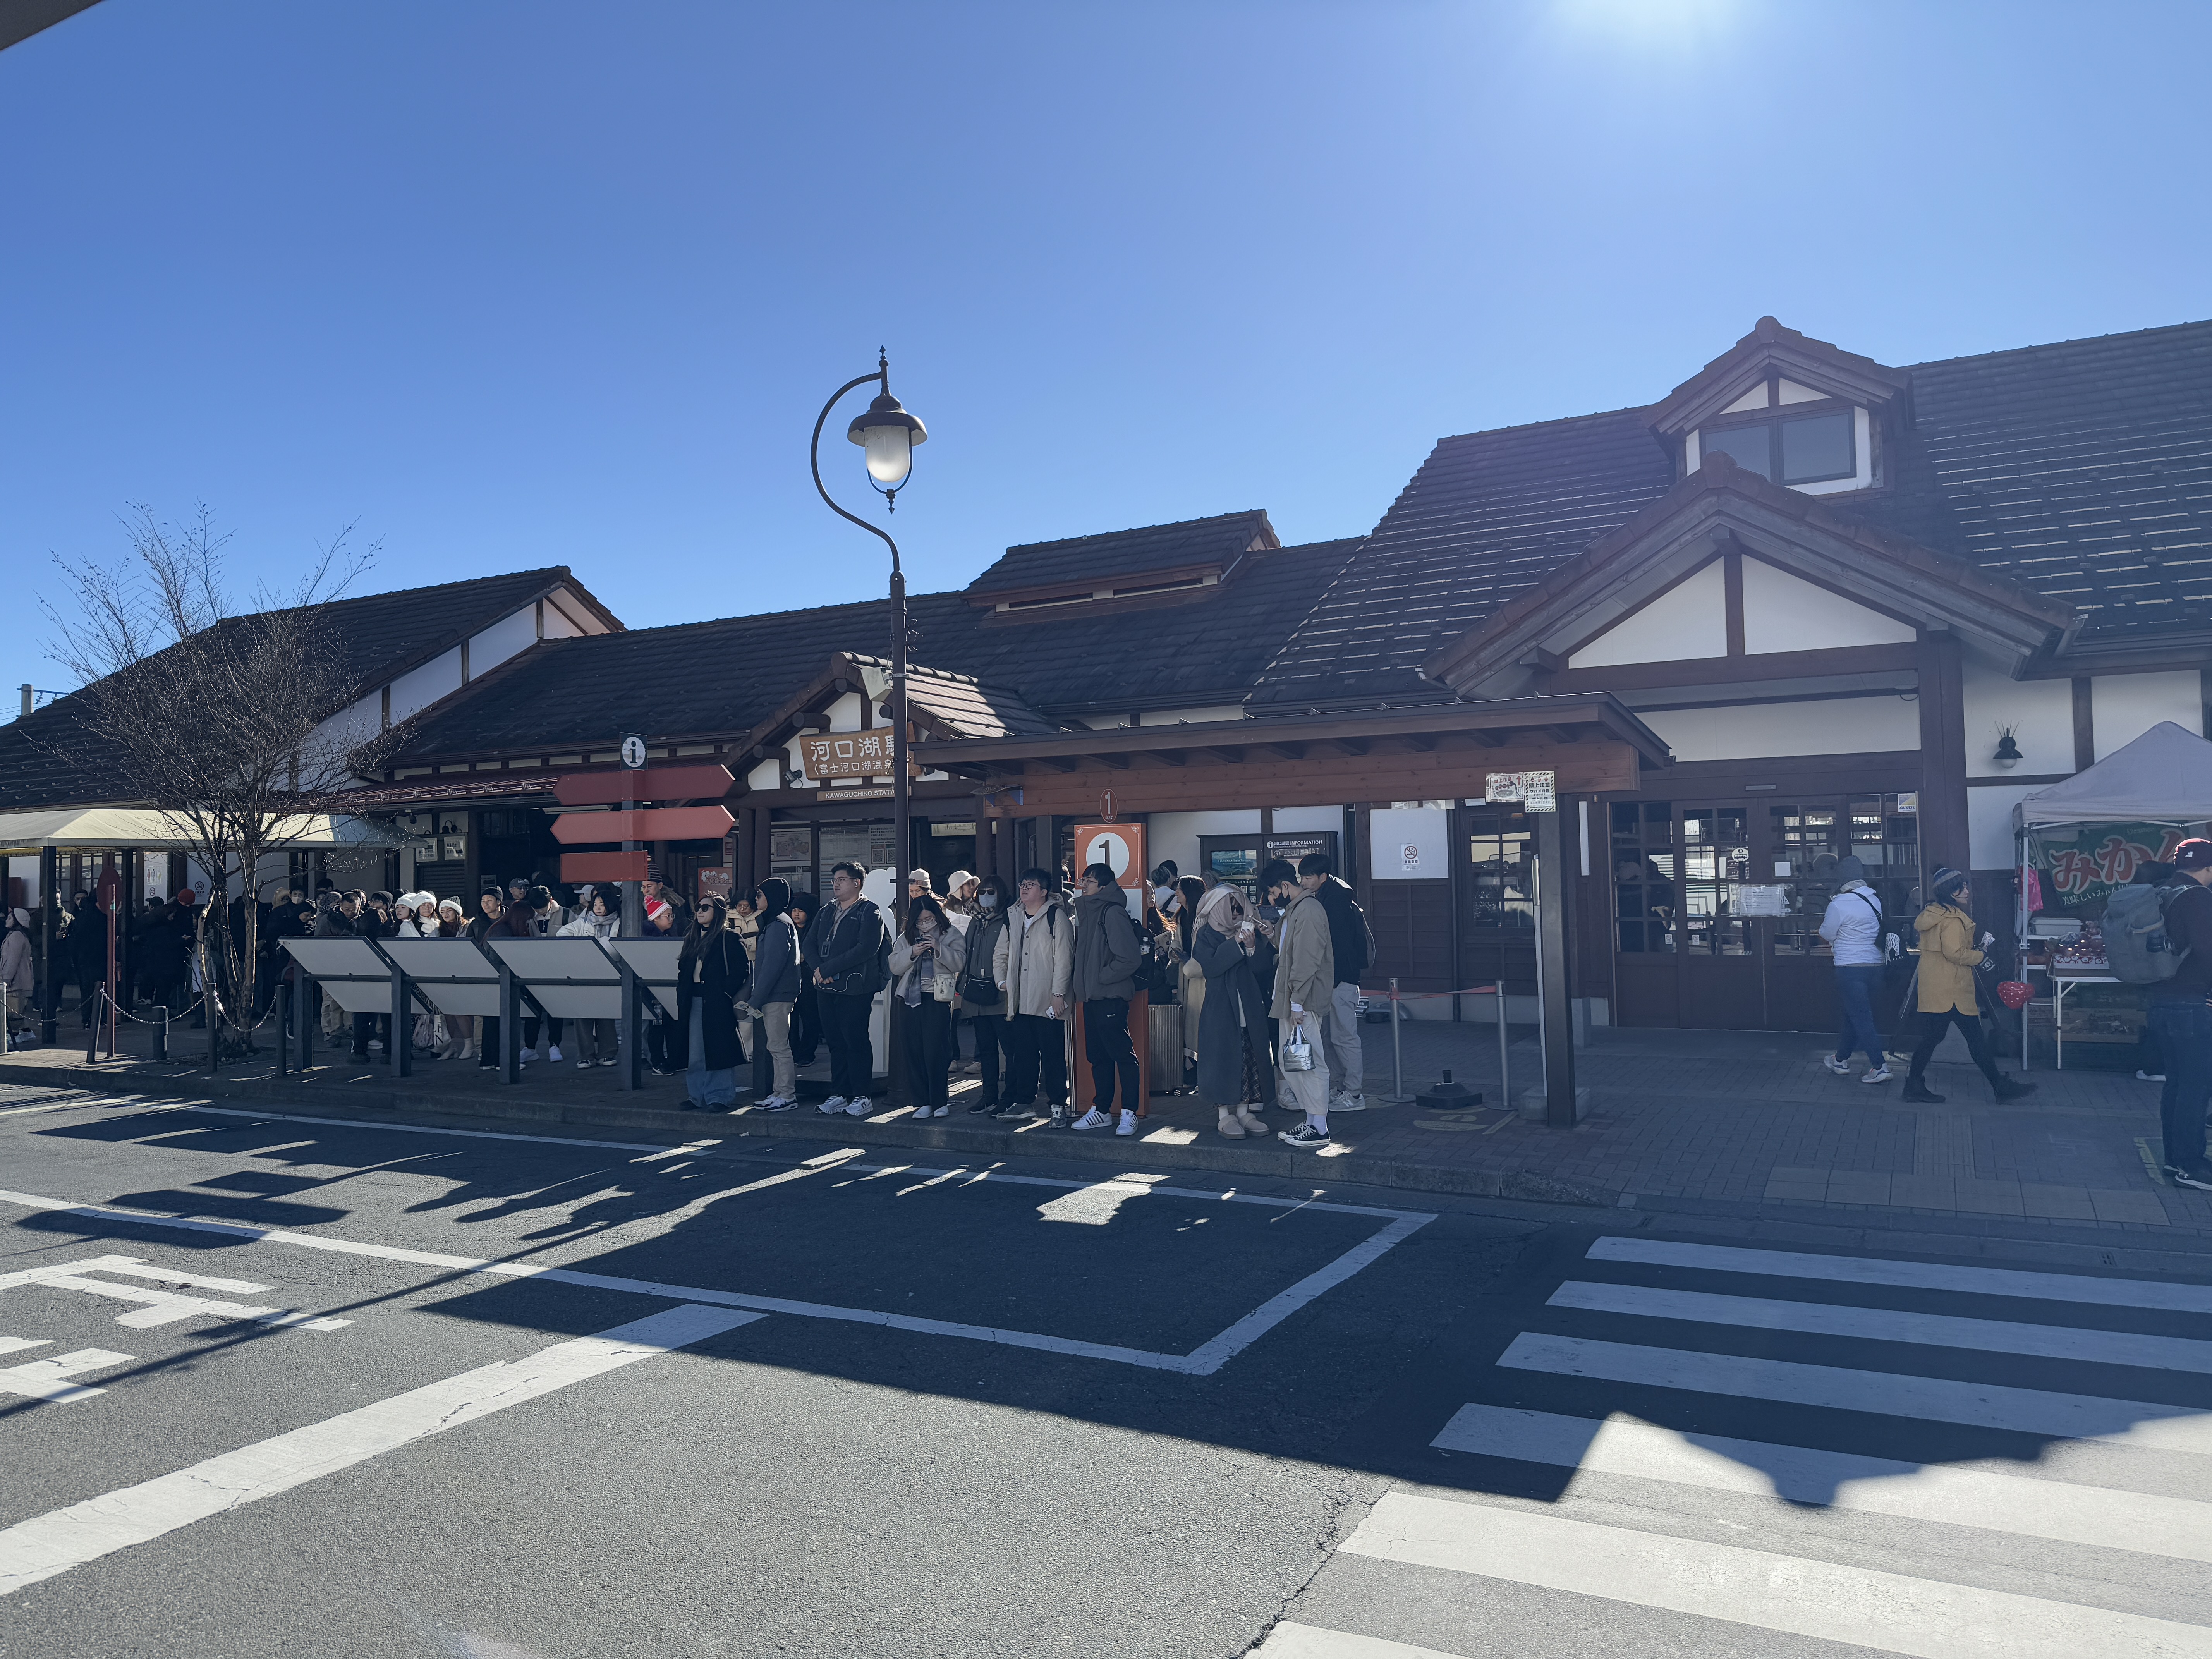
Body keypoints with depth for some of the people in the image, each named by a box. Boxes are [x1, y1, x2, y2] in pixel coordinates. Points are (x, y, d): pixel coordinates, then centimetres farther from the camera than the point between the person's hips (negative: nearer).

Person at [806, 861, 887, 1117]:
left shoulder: (869, 911, -5)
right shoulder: (827, 912, 17)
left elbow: (866, 948, -17)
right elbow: (810, 943, 14)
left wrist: (828, 968, -17)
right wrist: (817, 968, -8)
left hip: (855, 988, -7)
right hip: (827, 988, 7)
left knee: (856, 1041, -4)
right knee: (836, 1042, 10)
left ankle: (861, 1097, 1)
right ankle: (839, 1094, 16)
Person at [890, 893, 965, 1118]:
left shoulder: (951, 934, 6)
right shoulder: (907, 937, 16)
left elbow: (959, 962, -5)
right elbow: (895, 966, 7)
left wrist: (939, 949, -17)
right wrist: (912, 953, -9)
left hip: (939, 998, -4)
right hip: (913, 997, 4)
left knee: (935, 1051, -7)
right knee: (914, 1050, 2)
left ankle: (939, 1102, 2)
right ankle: (922, 1102, 8)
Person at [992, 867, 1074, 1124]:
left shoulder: (1057, 917, -4)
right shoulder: (1014, 919, 16)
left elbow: (1064, 958, -10)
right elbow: (1000, 953, 28)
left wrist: (1058, 994, -15)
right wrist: (1002, 981, 15)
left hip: (1047, 1003, -6)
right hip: (1020, 1002, 6)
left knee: (1053, 1055, -2)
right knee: (1022, 1054, 11)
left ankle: (1058, 1105, 5)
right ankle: (1024, 1102, 20)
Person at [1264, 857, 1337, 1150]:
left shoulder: (1308, 910, -15)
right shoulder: (1293, 910, 17)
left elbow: (1307, 961, -21)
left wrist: (1298, 1002, -22)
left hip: (1304, 1002, -11)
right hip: (1292, 1000, 11)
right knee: (1288, 1060, 13)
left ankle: (1319, 1130, 0)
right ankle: (1311, 1122, 20)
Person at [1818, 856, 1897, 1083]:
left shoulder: (1839, 904, -16)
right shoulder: (1876, 899, 4)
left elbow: (1827, 934, -4)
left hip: (1850, 968, -7)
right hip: (1874, 965, 7)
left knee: (1861, 1018, -3)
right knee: (1852, 1015, 18)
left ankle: (1880, 1067, -6)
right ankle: (1841, 1060, 31)